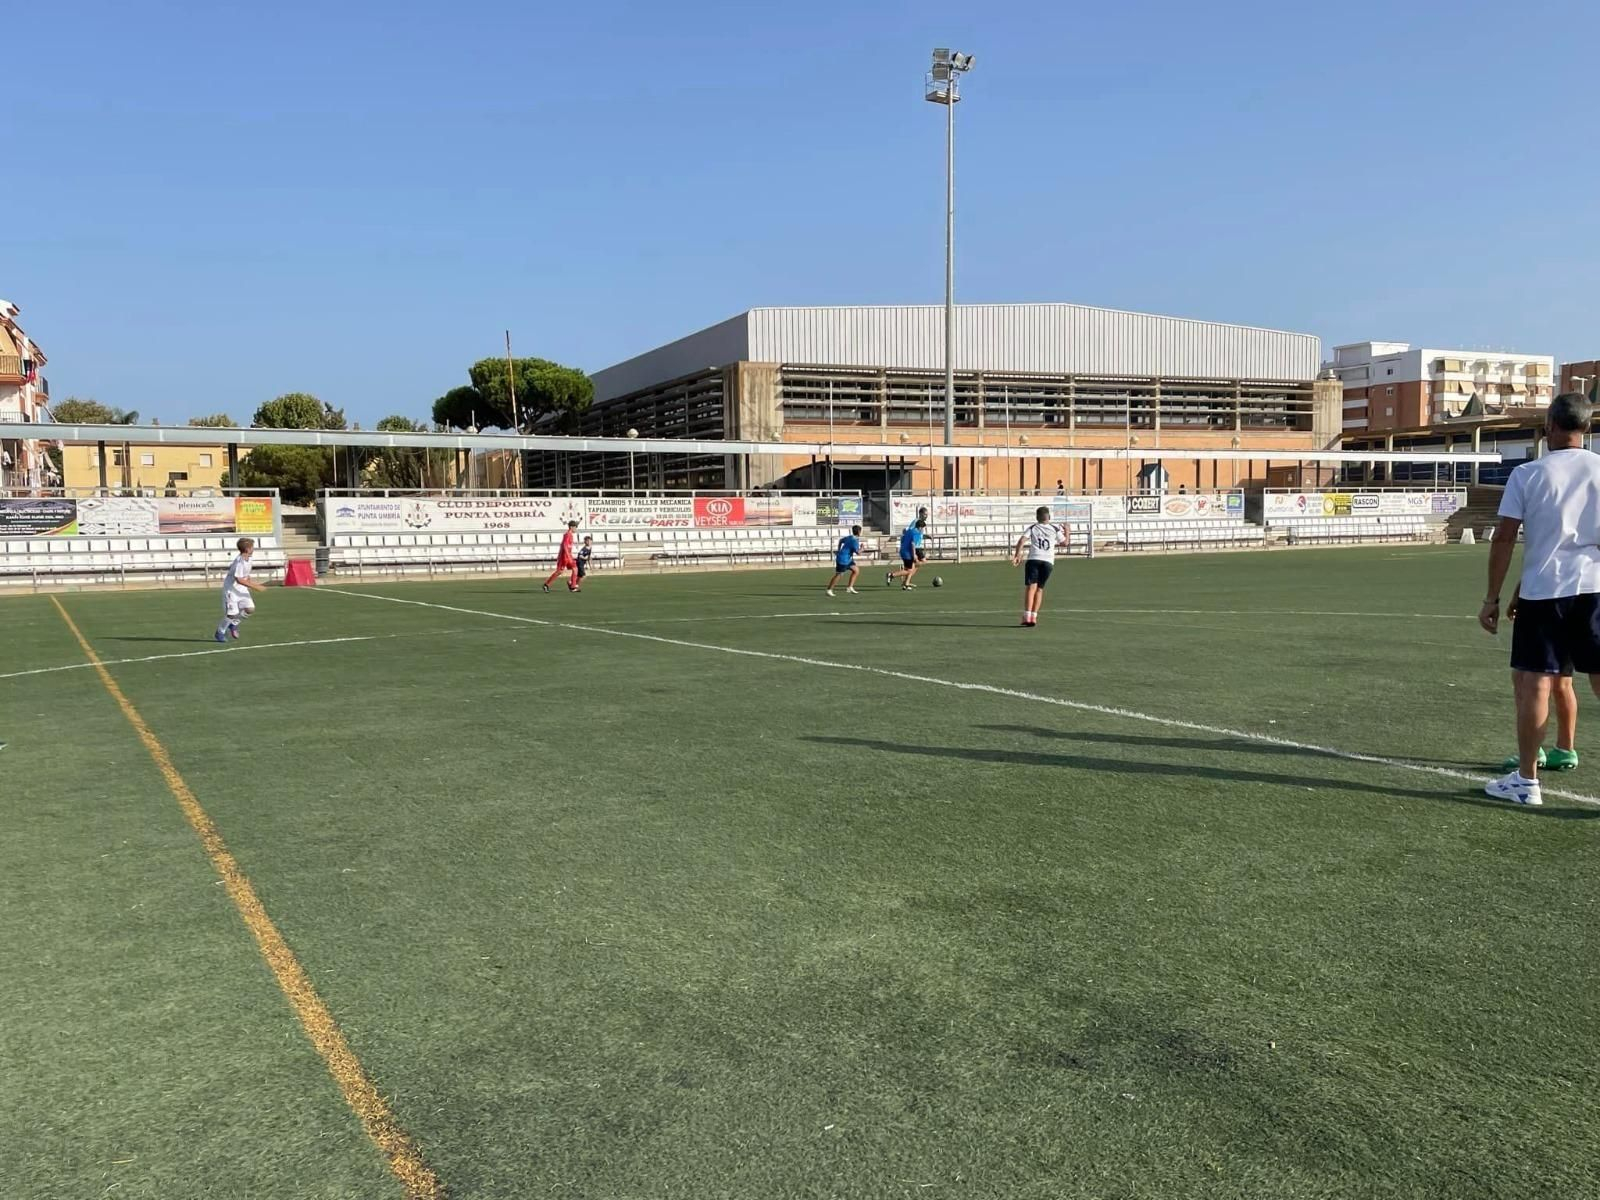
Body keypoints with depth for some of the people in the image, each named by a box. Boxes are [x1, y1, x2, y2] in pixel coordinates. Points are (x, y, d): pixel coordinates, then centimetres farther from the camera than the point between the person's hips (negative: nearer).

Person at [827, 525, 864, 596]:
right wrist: (862, 547, -7)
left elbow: (841, 540, 22)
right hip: (843, 560, -10)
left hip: (848, 559, 10)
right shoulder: (855, 541, -22)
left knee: (856, 570, 8)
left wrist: (839, 550, 31)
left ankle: (849, 587, 10)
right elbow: (858, 552, -26)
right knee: (838, 575, 0)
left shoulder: (849, 537, 7)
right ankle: (829, 590, 12)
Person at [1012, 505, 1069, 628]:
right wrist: (1066, 532, 42)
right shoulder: (1055, 529, 16)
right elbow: (1064, 544, 24)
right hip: (1048, 561, 2)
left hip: (1034, 559, -2)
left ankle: (1027, 616, -23)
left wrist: (1017, 555, -9)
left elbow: (1022, 541, -4)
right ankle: (1034, 616, 2)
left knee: (1030, 587, -10)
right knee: (1039, 588, 9)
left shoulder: (1032, 528, 12)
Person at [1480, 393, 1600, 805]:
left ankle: (1526, 780, 9)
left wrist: (1492, 597, 2)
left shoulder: (1526, 474, -3)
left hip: (1542, 590, -2)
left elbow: (1504, 538, -4)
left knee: (1533, 682, 4)